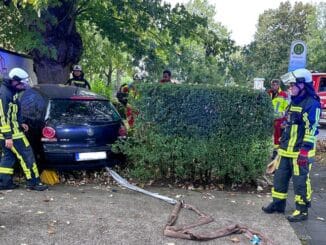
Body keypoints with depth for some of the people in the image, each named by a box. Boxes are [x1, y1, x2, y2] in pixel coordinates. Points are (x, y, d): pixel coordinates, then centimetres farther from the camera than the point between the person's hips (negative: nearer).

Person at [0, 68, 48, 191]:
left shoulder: (10, 91, 12)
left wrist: (20, 124, 19)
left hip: (11, 130, 10)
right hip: (10, 132, -10)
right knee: (26, 155, -5)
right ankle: (33, 182, 0)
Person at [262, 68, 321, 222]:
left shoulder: (312, 104, -13)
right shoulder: (294, 102, 15)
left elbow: (311, 130, -18)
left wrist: (305, 151, -22)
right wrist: (281, 145, 22)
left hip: (300, 152, -9)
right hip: (286, 150, 9)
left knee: (300, 181, 0)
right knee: (280, 177, 14)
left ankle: (302, 210, 12)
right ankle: (278, 204, 27)